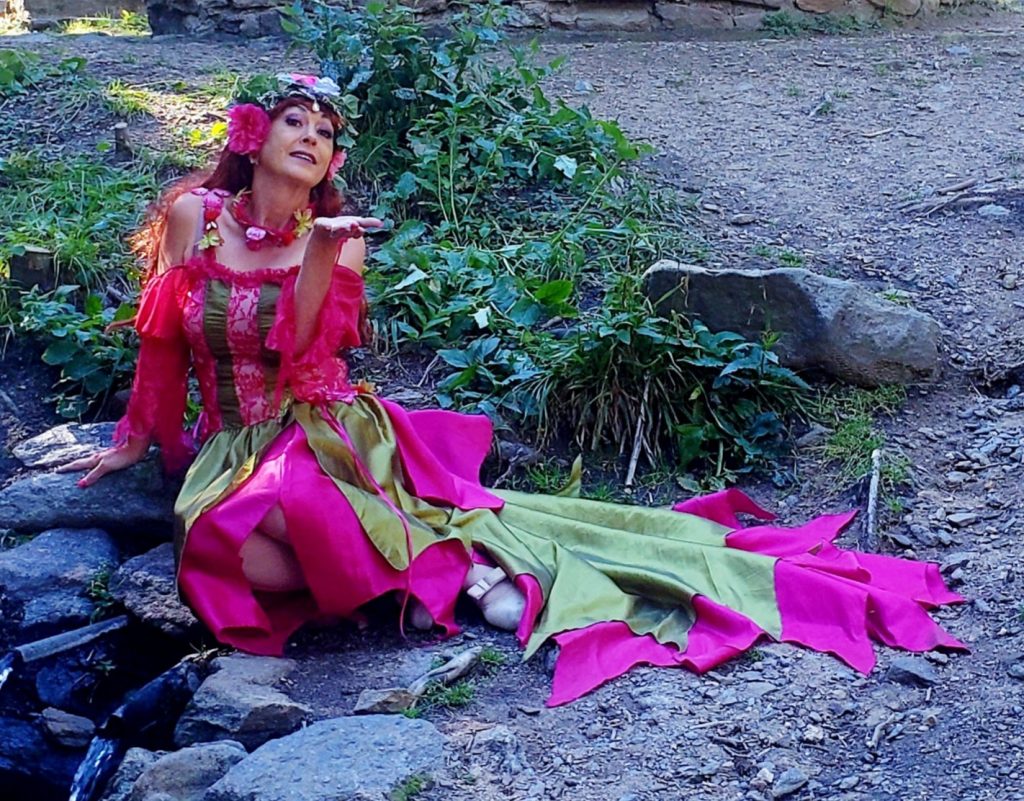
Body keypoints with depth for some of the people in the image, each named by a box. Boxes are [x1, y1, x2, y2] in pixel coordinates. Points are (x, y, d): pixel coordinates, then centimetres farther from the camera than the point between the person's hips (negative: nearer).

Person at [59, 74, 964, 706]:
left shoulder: (334, 238, -1)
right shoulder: (195, 215, 1)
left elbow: (299, 358, -15)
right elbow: (161, 343, 10)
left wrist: (321, 255, -26)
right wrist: (135, 440, 14)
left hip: (324, 428, -2)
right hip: (237, 452, 2)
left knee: (304, 506, -38)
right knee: (252, 562, -32)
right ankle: (452, 562, -17)